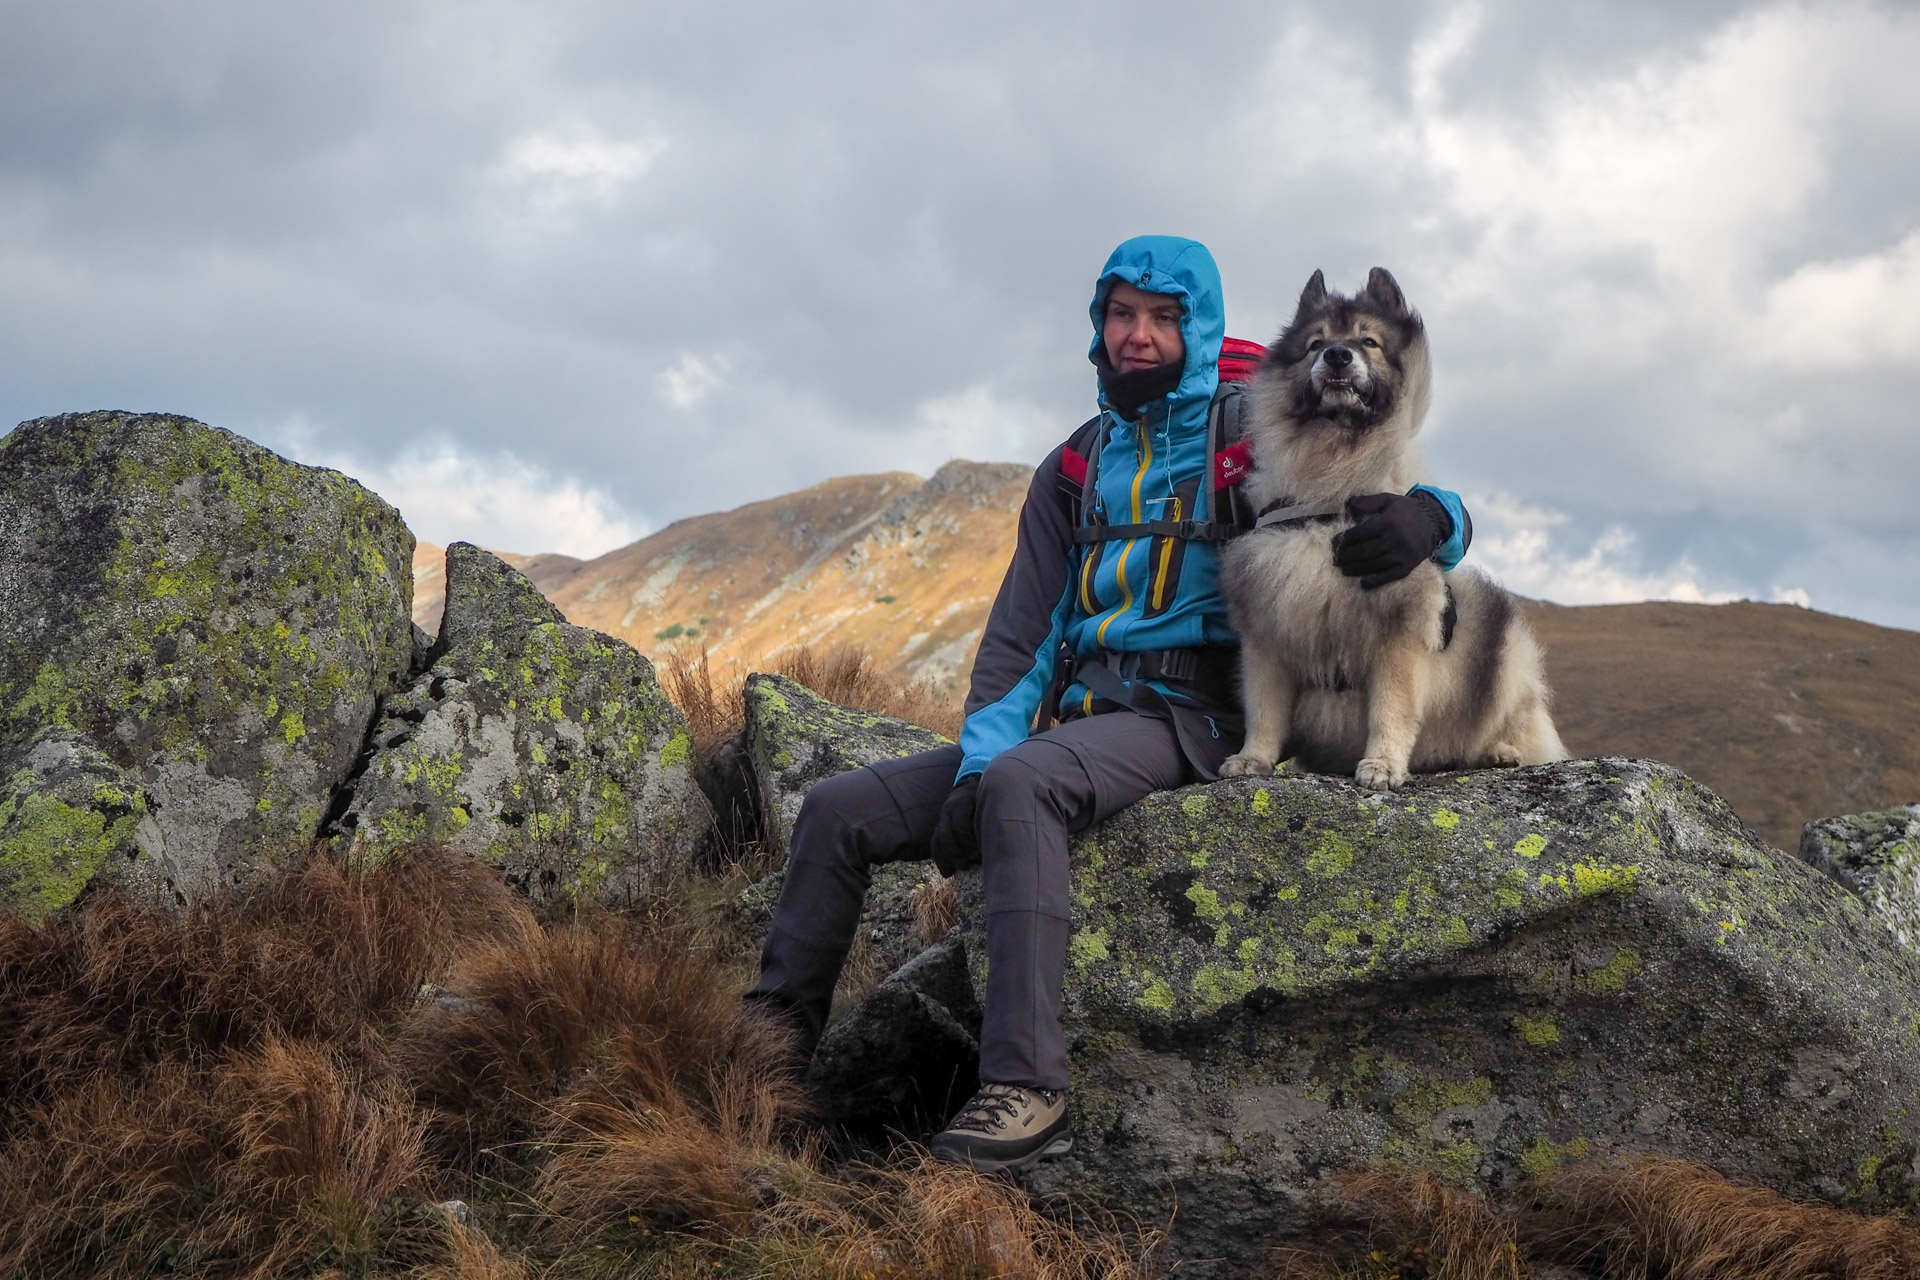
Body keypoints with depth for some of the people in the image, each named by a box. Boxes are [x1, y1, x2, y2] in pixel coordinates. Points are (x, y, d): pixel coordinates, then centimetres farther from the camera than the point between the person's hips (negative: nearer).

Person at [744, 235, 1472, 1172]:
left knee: (1022, 783, -38)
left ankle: (1028, 1090, -43)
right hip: (1067, 716, 6)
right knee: (839, 811, -5)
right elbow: (1018, 634, 14)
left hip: (1183, 716, -6)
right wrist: (977, 758, -3)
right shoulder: (1076, 468, 18)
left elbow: (1431, 512, 0)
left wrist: (1423, 517, -26)